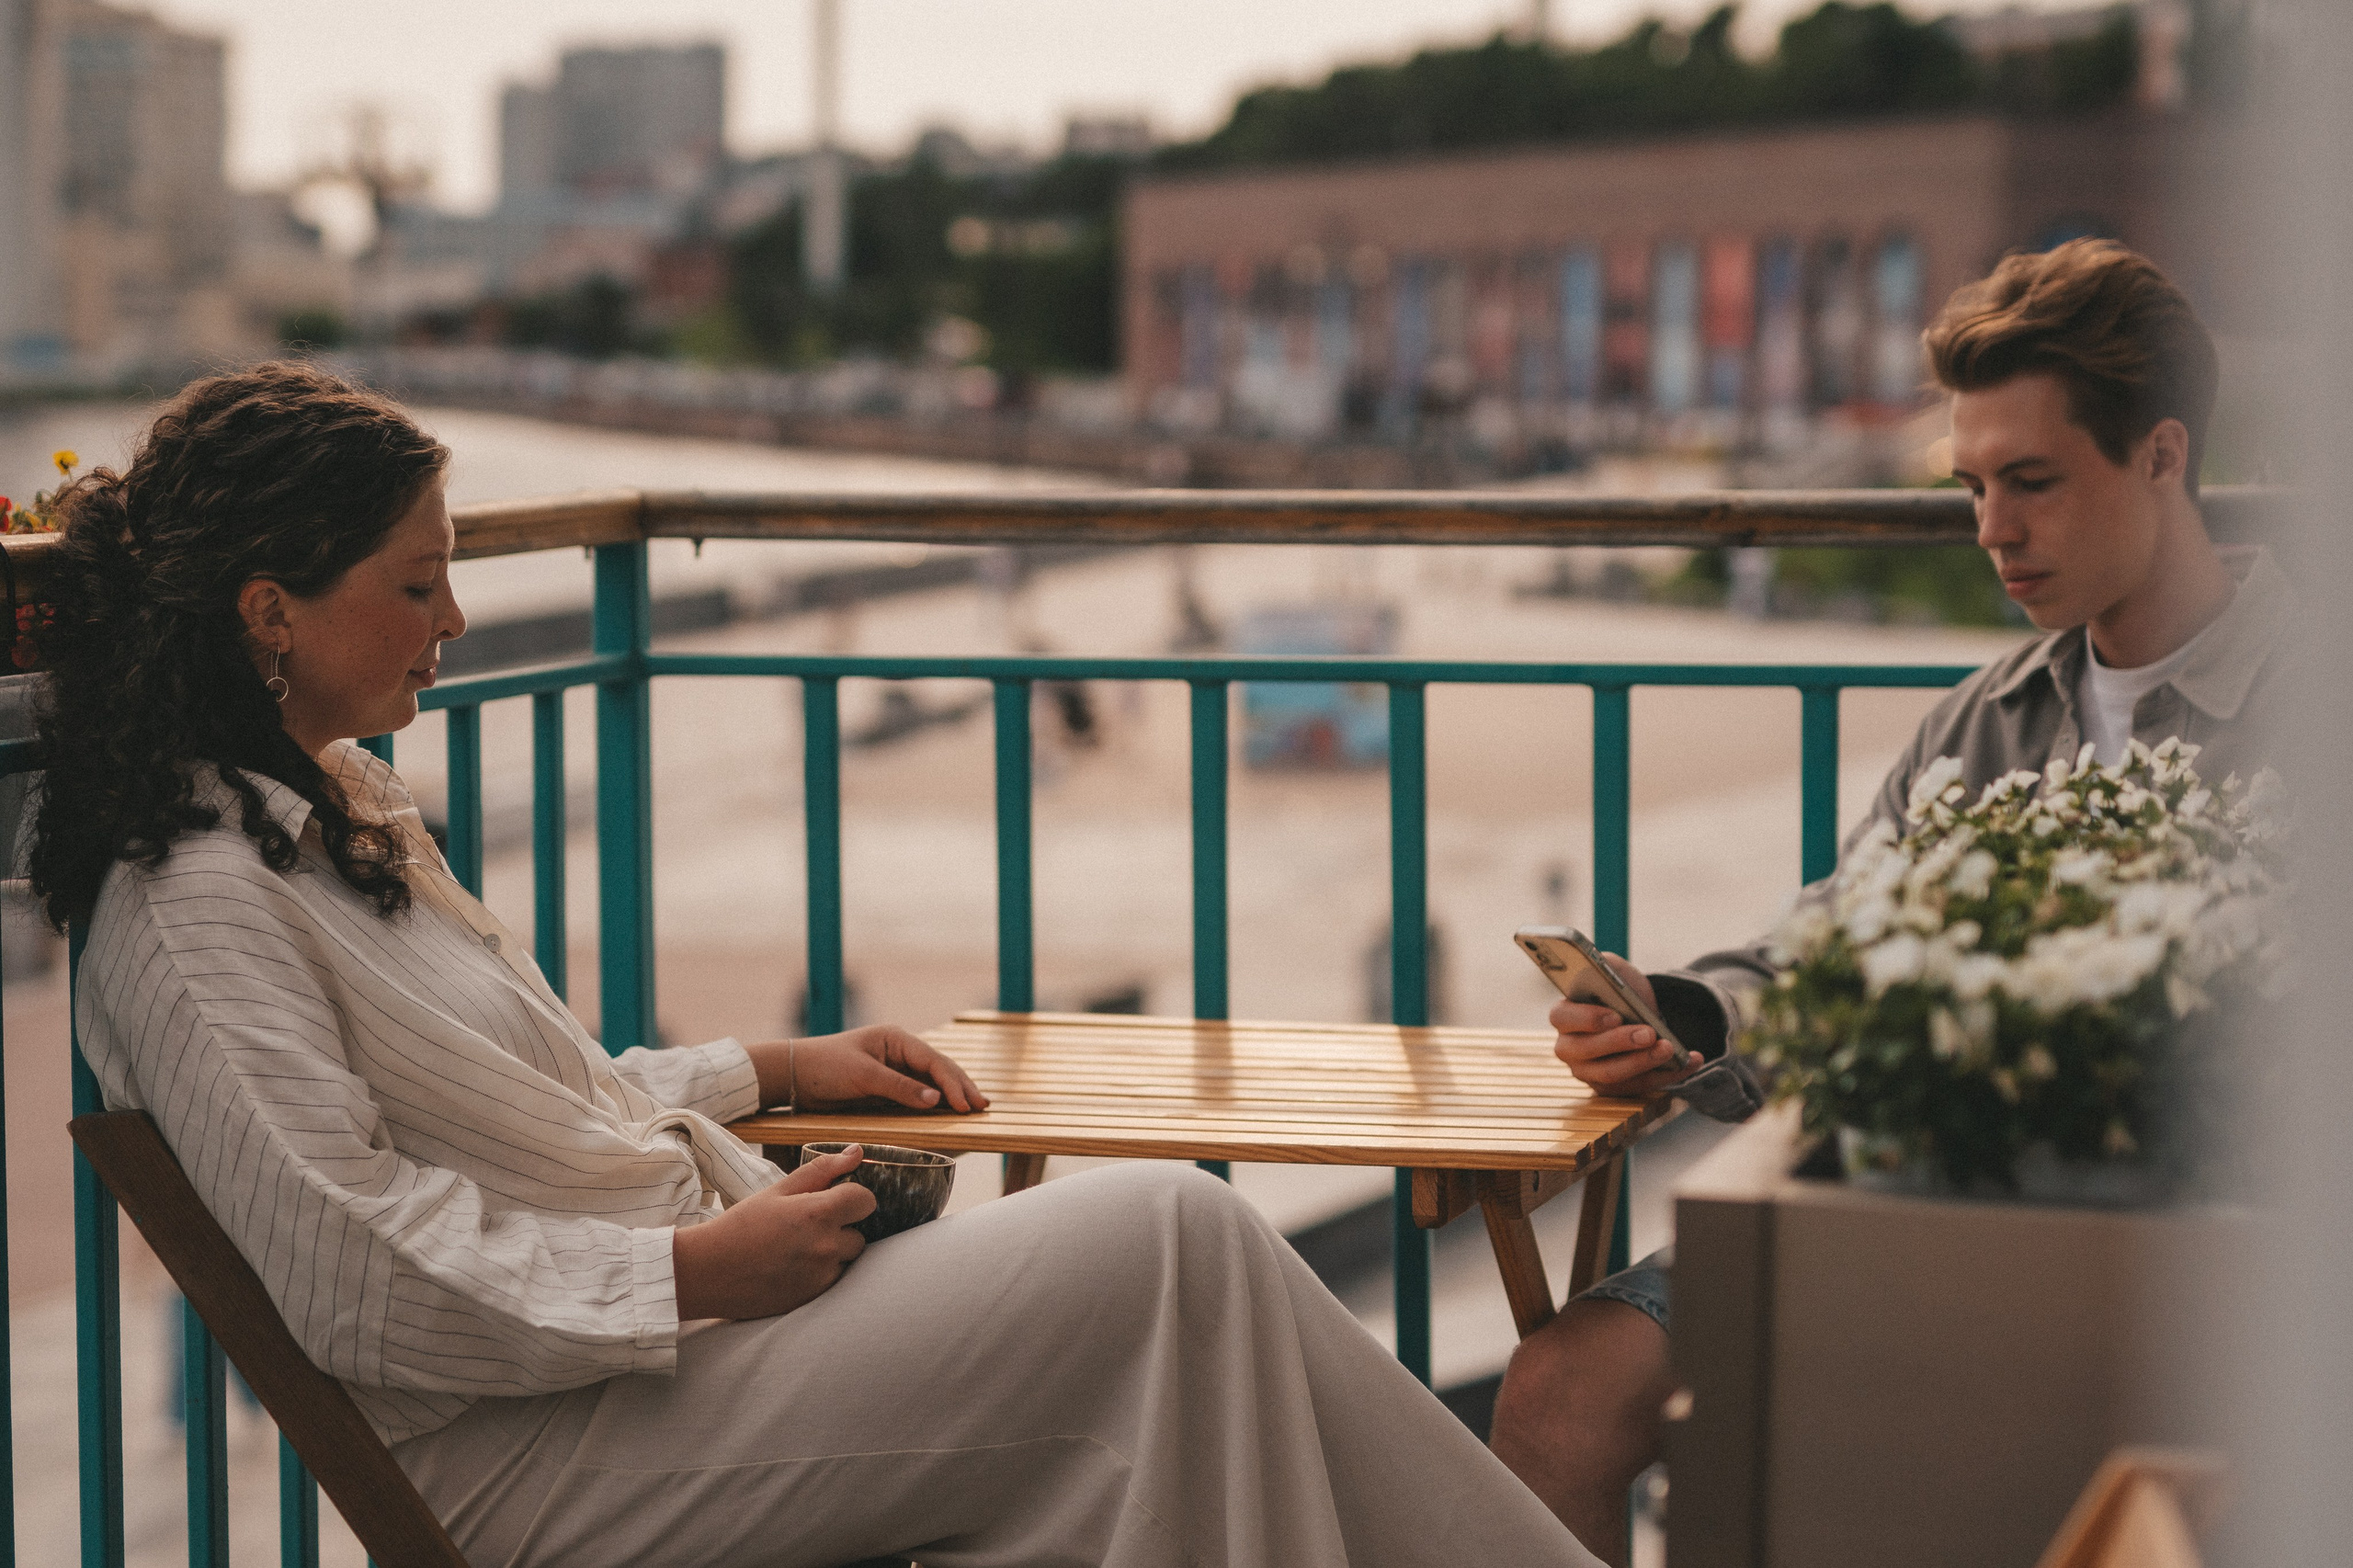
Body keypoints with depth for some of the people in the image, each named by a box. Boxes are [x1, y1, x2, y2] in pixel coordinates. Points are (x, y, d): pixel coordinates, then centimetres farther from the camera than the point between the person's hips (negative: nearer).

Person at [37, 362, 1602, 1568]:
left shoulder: (334, 804, 16)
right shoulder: (199, 908, -16)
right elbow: (362, 1285, -22)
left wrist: (777, 1069, 18)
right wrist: (699, 1268, -18)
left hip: (679, 1326, 10)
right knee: (1169, 1239, -17)